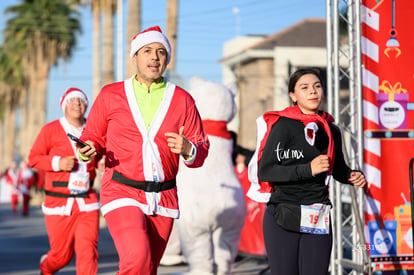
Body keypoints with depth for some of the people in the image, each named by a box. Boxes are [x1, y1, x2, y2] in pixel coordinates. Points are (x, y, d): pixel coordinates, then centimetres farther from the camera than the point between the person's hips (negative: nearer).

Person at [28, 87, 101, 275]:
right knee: (62, 254, 6)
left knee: (88, 249, -13)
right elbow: (33, 158, -1)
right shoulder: (51, 130, 0)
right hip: (59, 203, -2)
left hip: (87, 202, 2)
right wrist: (57, 163, -16)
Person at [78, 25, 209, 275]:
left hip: (164, 198, 3)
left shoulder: (182, 100, 7)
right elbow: (93, 136, 12)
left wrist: (188, 150, -16)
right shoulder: (111, 95, 5)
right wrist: (89, 150, -11)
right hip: (122, 193, -3)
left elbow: (202, 150, 7)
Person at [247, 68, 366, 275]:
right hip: (283, 219, -4)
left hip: (318, 220, 4)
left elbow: (338, 169, 27)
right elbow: (265, 171, -13)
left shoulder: (331, 131, 11)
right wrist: (308, 170, -19)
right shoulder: (283, 126, -5)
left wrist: (353, 176, 5)